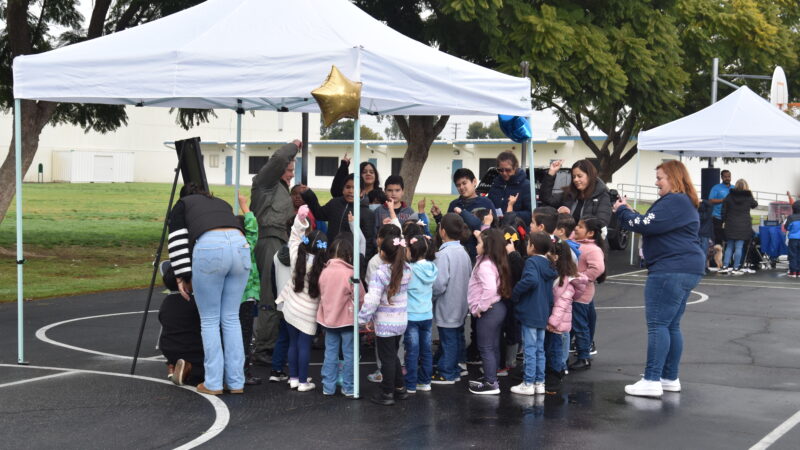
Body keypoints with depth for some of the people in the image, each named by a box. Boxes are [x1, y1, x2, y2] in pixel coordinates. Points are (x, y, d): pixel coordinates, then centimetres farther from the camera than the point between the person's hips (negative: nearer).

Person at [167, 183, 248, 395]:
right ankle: (236, 382, 14)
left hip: (209, 248, -4)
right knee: (231, 318, 13)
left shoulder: (181, 205, 26)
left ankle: (213, 383, 6)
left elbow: (177, 242, 11)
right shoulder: (223, 204, 37)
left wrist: (182, 276, 12)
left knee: (209, 320, 6)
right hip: (240, 246, 4)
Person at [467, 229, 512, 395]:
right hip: (497, 308, 9)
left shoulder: (485, 265, -22)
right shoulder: (495, 262, 6)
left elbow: (490, 288, -35)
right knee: (493, 347, 18)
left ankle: (491, 384, 4)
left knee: (485, 348, -1)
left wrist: (480, 307, -23)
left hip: (489, 311, -9)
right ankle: (490, 377, 29)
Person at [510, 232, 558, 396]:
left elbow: (531, 280, -33)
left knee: (530, 349, -2)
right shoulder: (549, 265, 11)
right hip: (543, 314, 8)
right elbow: (551, 291, 14)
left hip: (529, 314, -8)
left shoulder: (532, 262, -13)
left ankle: (528, 384, 3)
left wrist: (515, 292, -20)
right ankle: (539, 382, 17)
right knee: (540, 349, 13)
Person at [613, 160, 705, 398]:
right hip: (684, 270, 11)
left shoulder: (674, 202, -13)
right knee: (671, 325, 14)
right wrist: (628, 212, 9)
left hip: (672, 270, -11)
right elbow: (654, 226, 21)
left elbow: (647, 225, -20)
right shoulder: (682, 202, 22)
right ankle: (670, 379, 20)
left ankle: (652, 381, -11)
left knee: (658, 324, -10)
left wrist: (623, 211, -5)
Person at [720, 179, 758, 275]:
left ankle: (725, 266, 3)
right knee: (739, 247, -1)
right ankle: (736, 268, -2)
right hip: (744, 226, -2)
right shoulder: (748, 197, -3)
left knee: (729, 246, 10)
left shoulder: (729, 196, 1)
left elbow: (724, 210, 2)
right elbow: (755, 204, 16)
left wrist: (724, 221, 12)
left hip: (730, 225, 2)